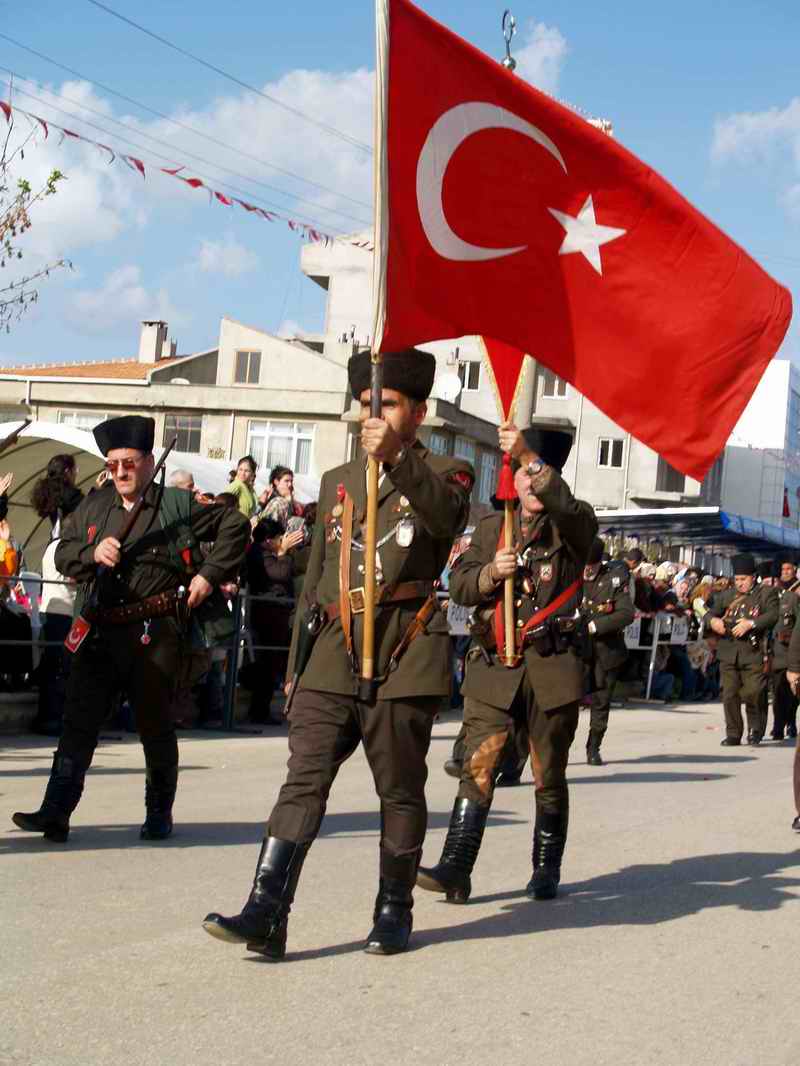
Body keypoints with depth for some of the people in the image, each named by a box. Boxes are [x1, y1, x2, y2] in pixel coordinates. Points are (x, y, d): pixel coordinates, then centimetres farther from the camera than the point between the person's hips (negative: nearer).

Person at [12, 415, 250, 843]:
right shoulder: (93, 506, 12)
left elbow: (235, 525, 2)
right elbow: (62, 552, 13)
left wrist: (210, 574, -4)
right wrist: (92, 552, -8)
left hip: (155, 634, -3)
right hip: (100, 632, 4)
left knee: (155, 725, 7)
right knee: (79, 720, -3)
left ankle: (159, 814, 22)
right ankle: (56, 811, -4)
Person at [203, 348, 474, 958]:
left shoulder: (445, 474, 6)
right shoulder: (337, 482, 21)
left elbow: (445, 516, -21)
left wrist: (397, 456, -37)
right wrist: (296, 663, 20)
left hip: (405, 657, -4)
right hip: (335, 656, 4)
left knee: (400, 789, 4)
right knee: (304, 778, -6)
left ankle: (394, 911, 18)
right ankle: (265, 915, -11)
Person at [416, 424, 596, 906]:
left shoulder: (574, 524, 3)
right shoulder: (491, 527, 14)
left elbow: (567, 508, -22)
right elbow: (460, 585, 7)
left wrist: (529, 455, -32)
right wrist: (492, 572, -14)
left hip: (552, 670, -2)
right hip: (494, 668, 2)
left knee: (550, 777, 8)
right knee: (478, 768, -8)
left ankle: (547, 871, 22)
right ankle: (455, 870, -12)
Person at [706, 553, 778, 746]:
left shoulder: (766, 593, 5)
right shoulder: (727, 595, 17)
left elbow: (773, 615, -9)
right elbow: (710, 613, 16)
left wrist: (751, 624, -21)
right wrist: (713, 621, -8)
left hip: (753, 653, -4)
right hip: (728, 653, 4)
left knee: (753, 694, -8)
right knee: (730, 695, 1)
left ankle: (756, 728, 16)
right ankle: (733, 734, 11)